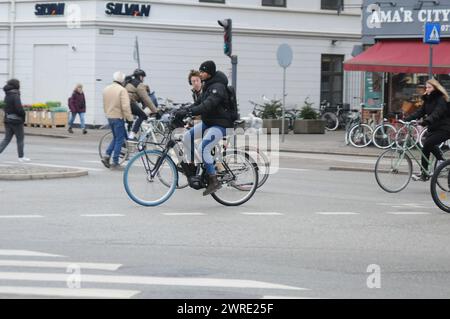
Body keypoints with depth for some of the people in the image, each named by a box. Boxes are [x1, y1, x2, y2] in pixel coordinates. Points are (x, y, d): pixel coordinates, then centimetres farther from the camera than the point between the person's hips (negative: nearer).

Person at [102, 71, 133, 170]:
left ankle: (107, 156, 7)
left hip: (109, 116, 7)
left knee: (115, 138, 21)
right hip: (118, 117, -7)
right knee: (119, 139, 1)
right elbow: (125, 106, -22)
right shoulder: (122, 90, -15)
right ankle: (115, 163, 1)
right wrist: (129, 117, -15)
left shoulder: (106, 89, 9)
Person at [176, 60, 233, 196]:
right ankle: (191, 167, 10)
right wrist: (184, 110, -2)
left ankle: (214, 181, -17)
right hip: (208, 121, 10)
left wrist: (188, 112, -38)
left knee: (203, 149, -22)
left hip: (220, 124, -10)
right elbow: (199, 103, 13)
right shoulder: (208, 85, 12)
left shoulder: (218, 87, -20)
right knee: (187, 137, -1)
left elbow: (207, 106, -32)